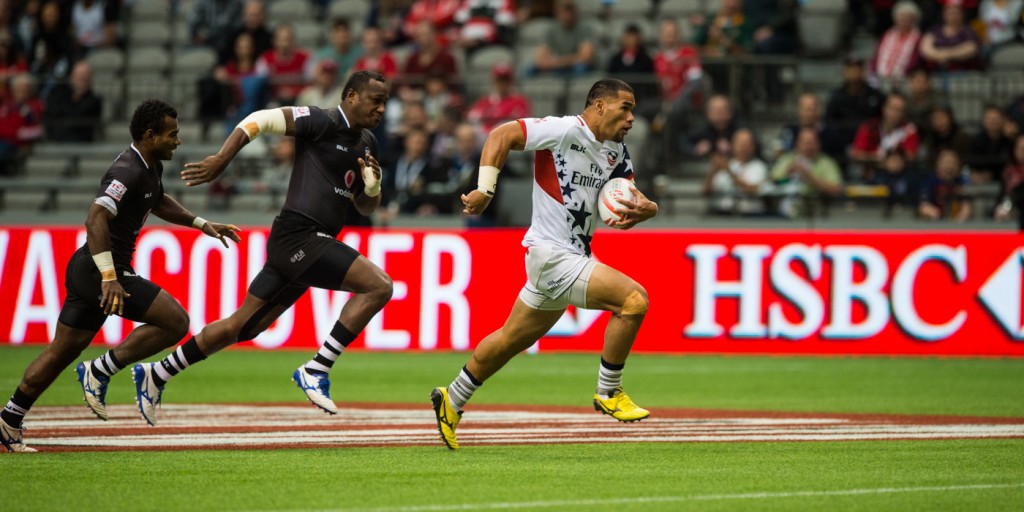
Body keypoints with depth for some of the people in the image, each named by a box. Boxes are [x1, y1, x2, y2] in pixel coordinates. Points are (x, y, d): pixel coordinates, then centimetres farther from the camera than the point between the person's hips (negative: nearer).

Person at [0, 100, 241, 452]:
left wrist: (202, 224, 27)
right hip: (98, 270, -10)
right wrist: (109, 278, -35)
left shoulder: (150, 167, 13)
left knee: (62, 351, 15)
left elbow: (158, 203, 35)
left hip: (87, 270, 10)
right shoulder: (128, 171, -19)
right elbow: (96, 219, -30)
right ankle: (100, 371, -7)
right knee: (175, 321, -13)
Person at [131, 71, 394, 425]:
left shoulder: (367, 144, 18)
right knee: (379, 285, -21)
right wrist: (221, 160, -16)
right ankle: (316, 370, -17)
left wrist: (372, 188, 2)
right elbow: (261, 120, -9)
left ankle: (157, 374, 22)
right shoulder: (324, 122, -8)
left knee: (243, 326, 13)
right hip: (299, 235, -9)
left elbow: (366, 207, 24)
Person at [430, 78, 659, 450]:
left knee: (513, 339, 19)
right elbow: (501, 135, -14)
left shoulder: (615, 152, 11)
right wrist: (485, 190, -20)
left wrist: (644, 208, -13)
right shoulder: (564, 131, -14)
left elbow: (631, 195, 11)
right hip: (552, 255, -9)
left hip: (573, 256, 9)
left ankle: (452, 401, 33)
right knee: (634, 298, -20)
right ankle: (608, 393, -7)